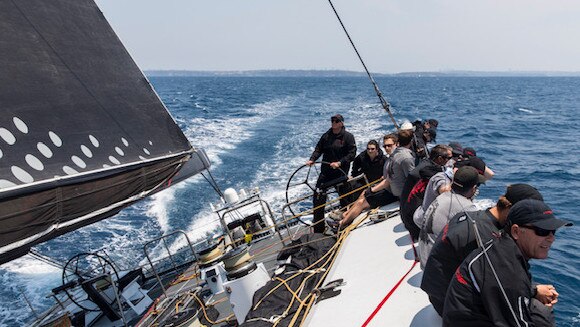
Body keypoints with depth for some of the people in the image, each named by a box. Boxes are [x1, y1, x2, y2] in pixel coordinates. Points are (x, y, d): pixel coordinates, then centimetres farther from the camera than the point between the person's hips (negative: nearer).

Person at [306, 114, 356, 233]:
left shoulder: (348, 137, -4)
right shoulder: (326, 136, 7)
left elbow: (352, 154, -10)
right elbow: (318, 149, 9)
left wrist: (339, 163, -22)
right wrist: (312, 159, -9)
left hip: (341, 173, -3)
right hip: (326, 172, 3)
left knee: (344, 198, 7)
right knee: (318, 197, -3)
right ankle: (318, 228, 8)